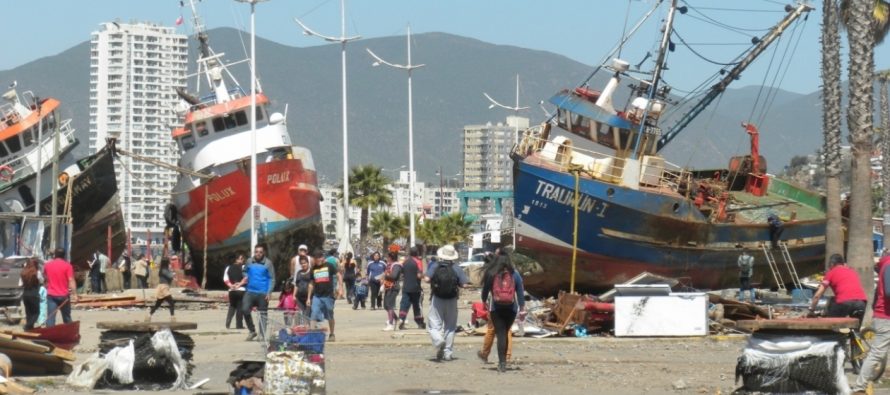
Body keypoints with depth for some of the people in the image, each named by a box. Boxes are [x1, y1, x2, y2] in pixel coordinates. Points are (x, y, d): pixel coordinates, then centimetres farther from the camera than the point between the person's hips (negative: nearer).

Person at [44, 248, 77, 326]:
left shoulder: (47, 265, 5)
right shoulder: (67, 265, -5)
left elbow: (44, 275, 23)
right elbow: (71, 280, -13)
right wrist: (74, 294, -16)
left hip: (51, 295, 1)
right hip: (64, 295, -1)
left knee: (50, 317, -3)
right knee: (67, 318, 12)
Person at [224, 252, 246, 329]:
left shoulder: (229, 267, 11)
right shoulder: (243, 267, -3)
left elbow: (225, 279, 2)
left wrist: (231, 285, -4)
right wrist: (240, 284, -9)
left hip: (232, 290, 4)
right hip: (241, 290, -4)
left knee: (232, 307, 16)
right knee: (240, 308, 0)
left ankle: (228, 324, 7)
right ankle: (239, 325, -1)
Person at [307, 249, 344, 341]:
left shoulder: (329, 266, -1)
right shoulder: (313, 269, 10)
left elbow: (339, 276, 0)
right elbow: (311, 284, 15)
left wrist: (341, 288, -11)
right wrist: (309, 298, 13)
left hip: (328, 295, -2)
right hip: (316, 296, 3)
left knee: (330, 316, 9)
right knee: (314, 316, -10)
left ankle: (332, 335, 23)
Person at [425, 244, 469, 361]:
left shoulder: (434, 266, -4)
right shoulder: (456, 268, -3)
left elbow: (426, 279, -16)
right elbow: (464, 284, -8)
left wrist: (433, 281, 5)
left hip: (437, 299, -1)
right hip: (452, 300, 1)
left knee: (434, 325, 1)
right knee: (450, 326, 13)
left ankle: (438, 341, -29)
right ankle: (448, 352, 13)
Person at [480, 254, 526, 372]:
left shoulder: (491, 274, -1)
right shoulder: (515, 274, 3)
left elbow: (485, 290, 8)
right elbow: (520, 292, 2)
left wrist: (484, 301, 26)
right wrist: (522, 309, 5)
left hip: (496, 308, -2)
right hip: (511, 308, 2)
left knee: (500, 333, -2)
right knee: (506, 333, 16)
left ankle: (502, 362, -12)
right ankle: (503, 360, 23)